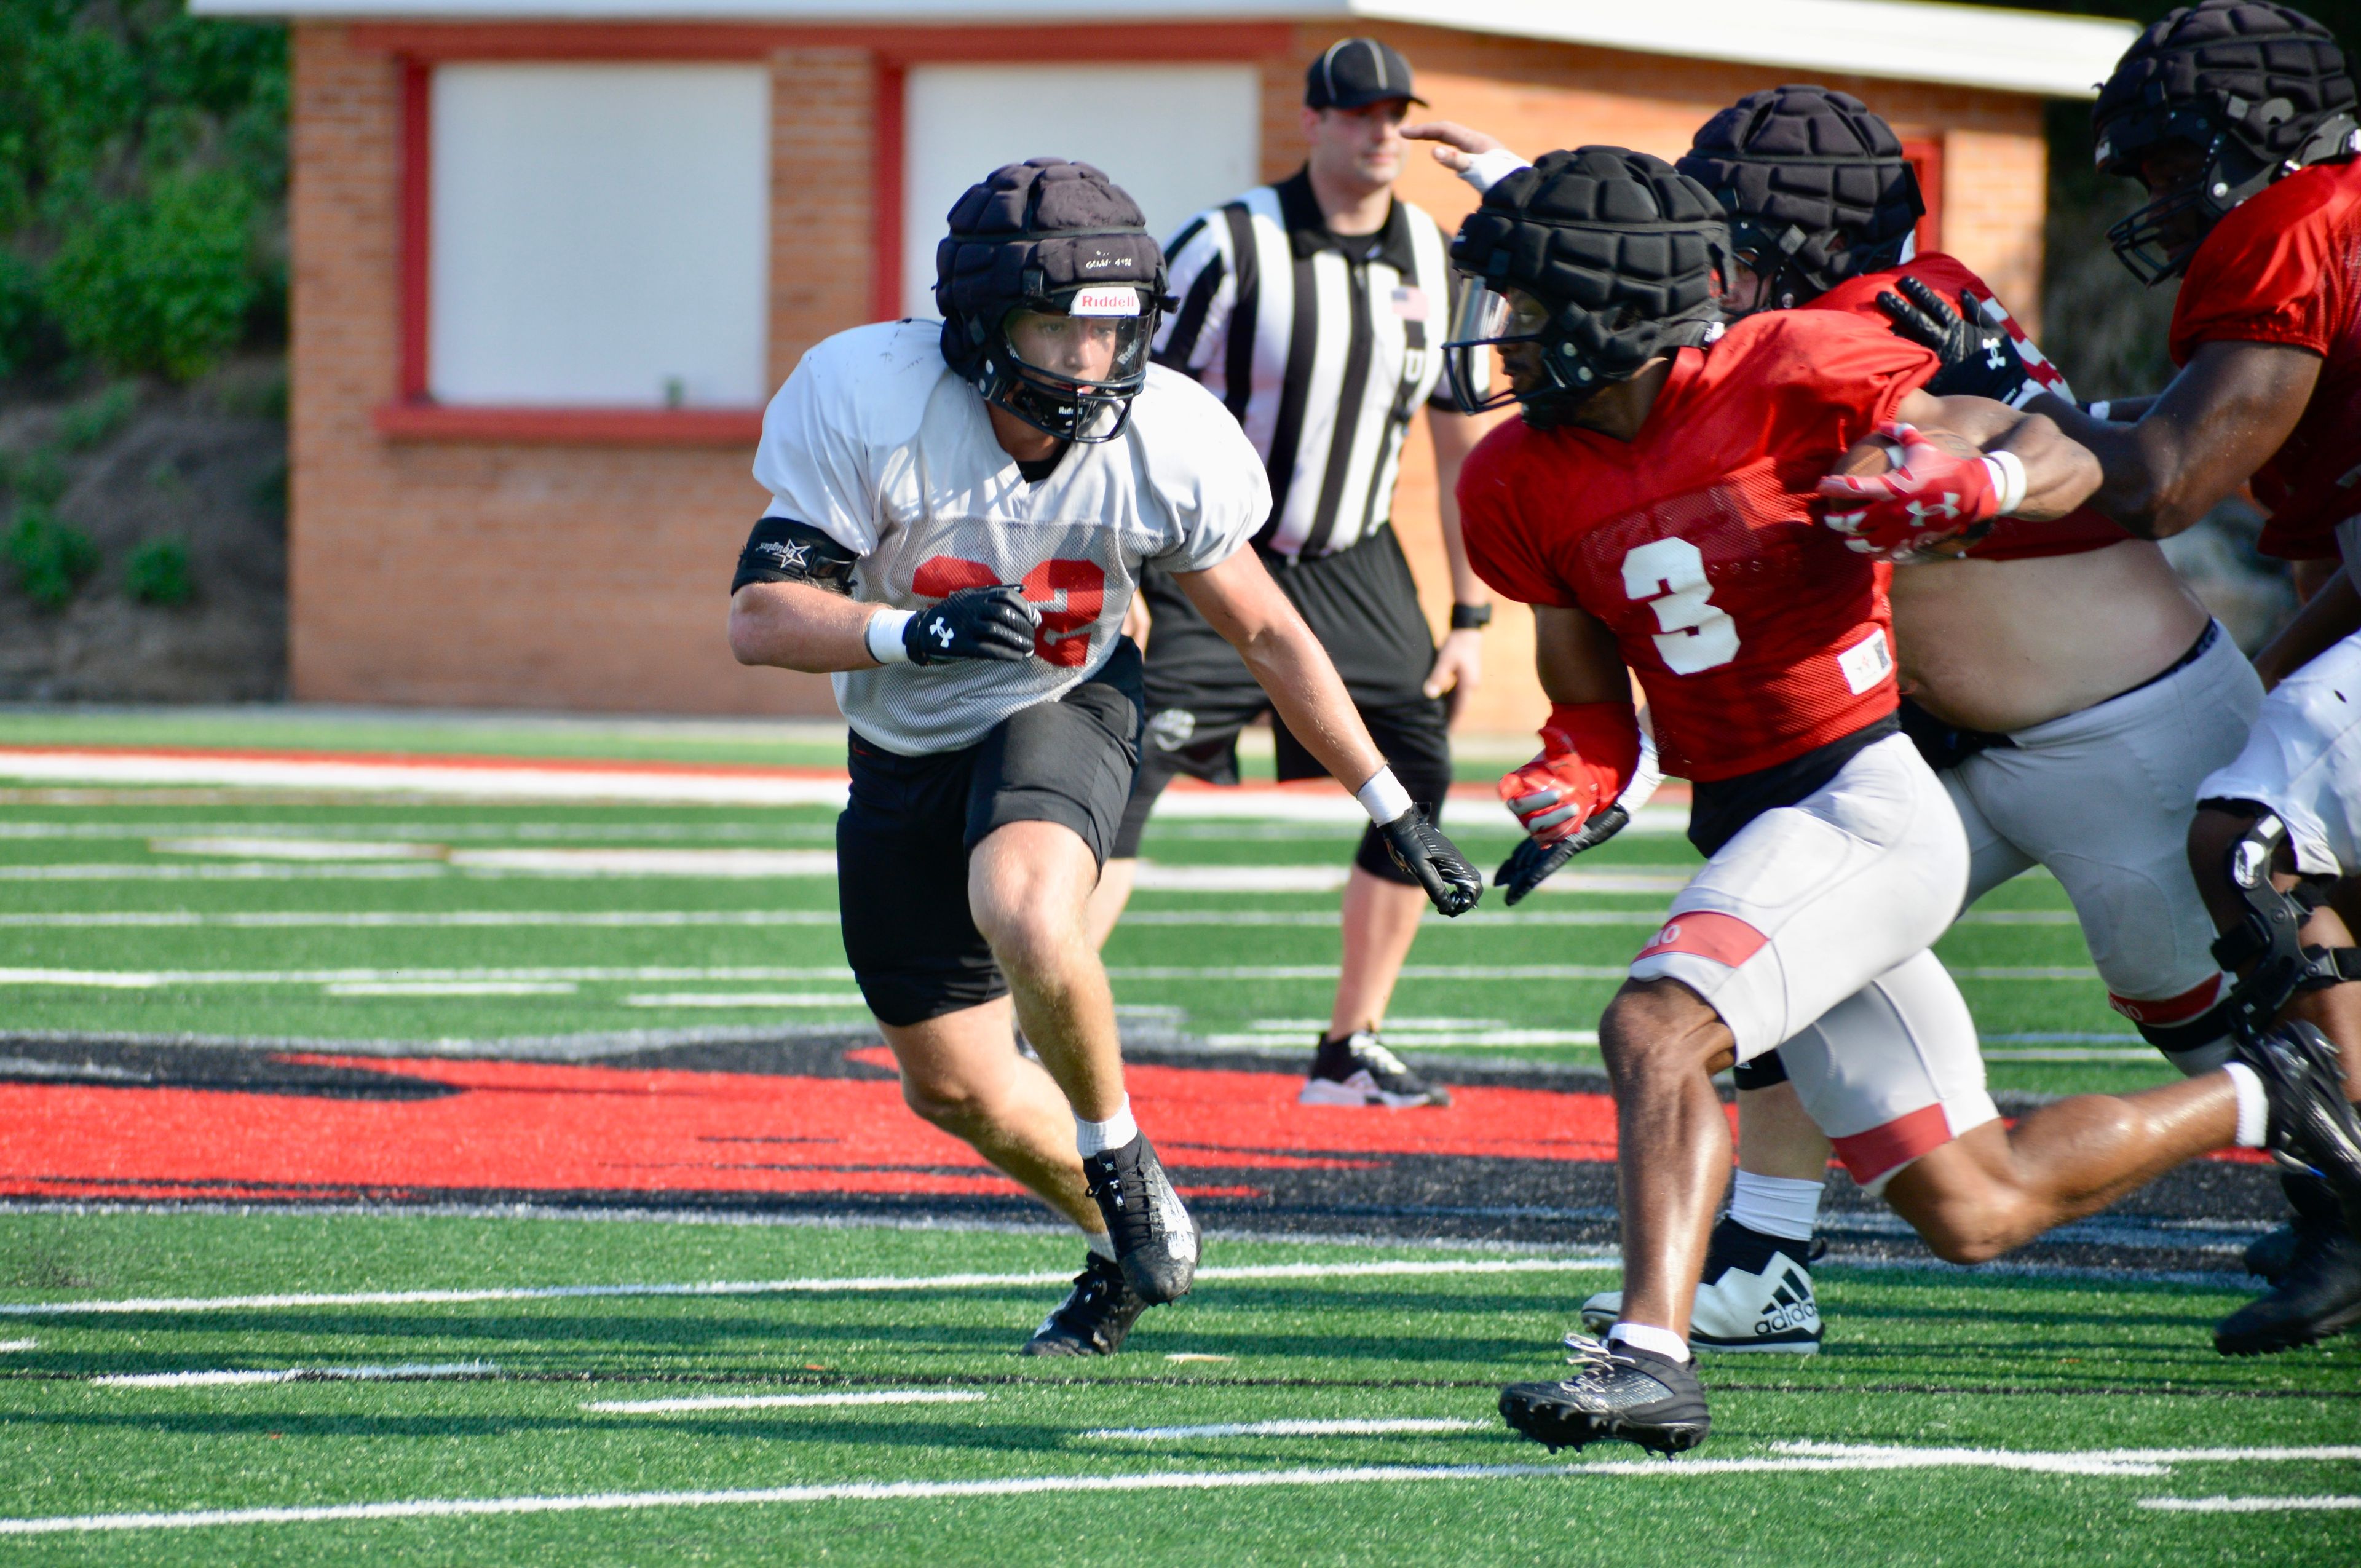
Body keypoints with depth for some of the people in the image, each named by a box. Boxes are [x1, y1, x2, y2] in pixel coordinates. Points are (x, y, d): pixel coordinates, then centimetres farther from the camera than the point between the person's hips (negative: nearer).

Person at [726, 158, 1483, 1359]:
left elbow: (1267, 634, -4)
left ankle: (1119, 1153, -9)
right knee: (957, 1089, 10)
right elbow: (760, 618, -27)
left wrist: (1391, 808, 2)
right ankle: (1121, 1241, 38)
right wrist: (918, 633, -46)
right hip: (905, 751, 2)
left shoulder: (1165, 441, -21)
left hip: (1058, 713, -2)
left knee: (1023, 914, -35)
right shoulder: (866, 400, -27)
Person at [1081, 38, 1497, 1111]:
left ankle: (1351, 1052, 14)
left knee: (1419, 788, 0)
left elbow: (1459, 437, 12)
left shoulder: (1435, 260, 3)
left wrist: (1469, 614, 10)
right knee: (1124, 778, -17)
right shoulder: (1229, 248, -13)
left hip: (1354, 570, 5)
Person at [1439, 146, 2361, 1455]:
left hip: (1863, 798, -7)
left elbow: (2062, 461, -7)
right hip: (1743, 828, 7)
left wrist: (1970, 485, -29)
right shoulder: (1526, 484, 5)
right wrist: (1571, 787, -9)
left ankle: (1650, 1355, -33)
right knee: (1975, 1212, 13)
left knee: (1654, 1033, -29)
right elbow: (1593, 707, 13)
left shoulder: (1785, 377, -13)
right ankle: (2254, 1106, 34)